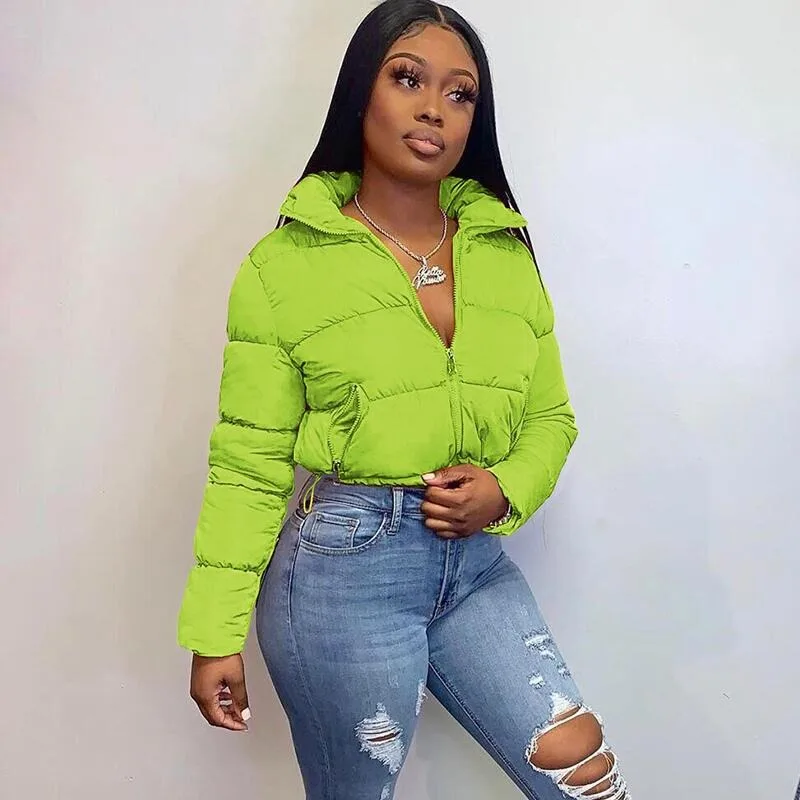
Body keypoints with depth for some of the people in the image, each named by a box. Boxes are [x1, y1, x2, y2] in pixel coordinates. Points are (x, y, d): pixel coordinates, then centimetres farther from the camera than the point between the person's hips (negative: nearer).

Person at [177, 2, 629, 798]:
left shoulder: (506, 253, 6)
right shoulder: (286, 262, -6)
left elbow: (550, 418, 11)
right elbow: (250, 465, -5)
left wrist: (507, 490, -10)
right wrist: (215, 632, -6)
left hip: (477, 561, 4)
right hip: (343, 564, -3)